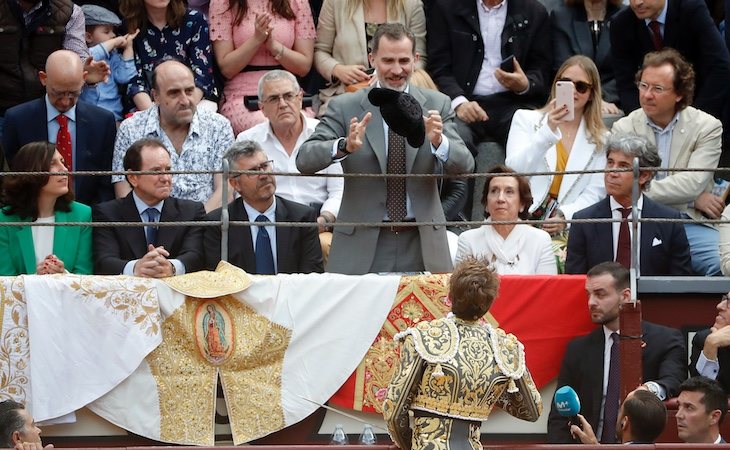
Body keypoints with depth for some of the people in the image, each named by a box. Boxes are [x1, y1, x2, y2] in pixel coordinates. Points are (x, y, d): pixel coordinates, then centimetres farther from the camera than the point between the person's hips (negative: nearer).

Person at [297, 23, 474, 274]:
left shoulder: (437, 105, 5)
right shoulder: (345, 108, 1)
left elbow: (465, 166, -4)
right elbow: (304, 160, -9)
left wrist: (439, 142, -25)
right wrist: (344, 146, -28)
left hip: (422, 244, 1)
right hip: (362, 244, -1)